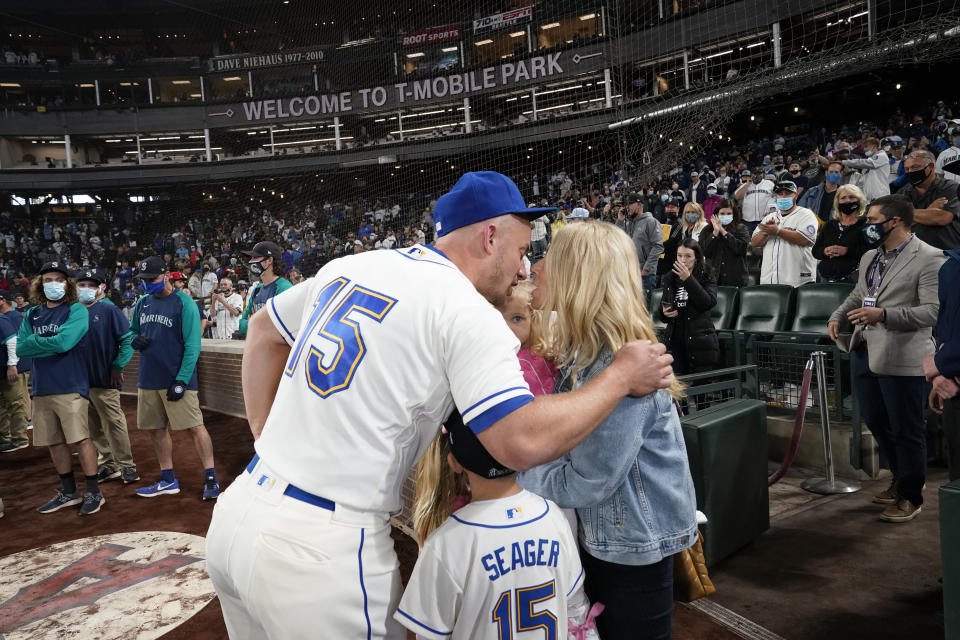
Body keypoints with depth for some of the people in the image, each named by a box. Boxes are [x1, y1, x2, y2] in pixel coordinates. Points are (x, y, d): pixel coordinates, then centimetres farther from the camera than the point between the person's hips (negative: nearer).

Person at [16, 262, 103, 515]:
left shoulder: (76, 311, -5)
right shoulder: (32, 314, 13)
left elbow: (63, 342, -18)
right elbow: (21, 348, 3)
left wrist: (34, 341, -4)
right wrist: (49, 344, -10)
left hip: (70, 387, -6)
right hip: (41, 388, 6)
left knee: (79, 440, -7)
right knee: (54, 443, 12)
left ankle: (93, 492, 5)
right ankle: (68, 492, 26)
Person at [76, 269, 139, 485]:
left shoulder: (109, 310, -6)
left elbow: (128, 339, -9)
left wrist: (118, 366, -13)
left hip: (104, 379, -5)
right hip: (79, 380, 6)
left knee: (114, 423, -2)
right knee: (94, 427, 12)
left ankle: (125, 465, 7)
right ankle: (108, 465, 23)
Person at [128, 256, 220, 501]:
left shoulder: (183, 303, -10)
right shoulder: (142, 303, 10)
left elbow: (192, 345, -13)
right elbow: (133, 331, 25)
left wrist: (181, 380, -18)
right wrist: (135, 340, -1)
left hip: (176, 380, -7)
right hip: (148, 380, 7)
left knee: (194, 427, -7)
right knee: (157, 430, 13)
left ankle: (211, 478, -1)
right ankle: (168, 481, 25)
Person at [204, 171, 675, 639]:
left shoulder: (348, 266, 8)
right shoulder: (468, 311, -13)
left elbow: (262, 331, 21)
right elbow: (522, 443, -21)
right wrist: (622, 376, -8)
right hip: (322, 549, -7)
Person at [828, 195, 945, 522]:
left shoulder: (928, 258, -12)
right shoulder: (869, 257, 13)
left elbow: (933, 310, -19)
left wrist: (884, 315, -28)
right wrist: (838, 316, 6)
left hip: (902, 358, -8)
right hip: (866, 353, 8)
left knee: (906, 430, 5)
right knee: (875, 421, 19)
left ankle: (910, 496, 23)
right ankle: (901, 478, 40)